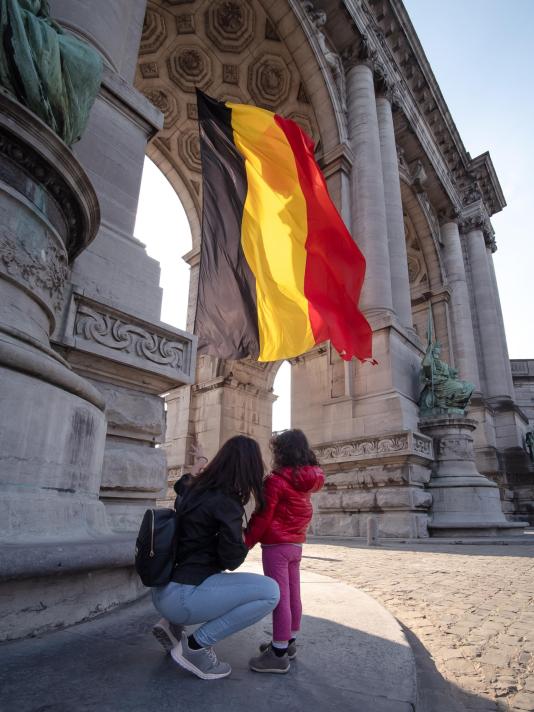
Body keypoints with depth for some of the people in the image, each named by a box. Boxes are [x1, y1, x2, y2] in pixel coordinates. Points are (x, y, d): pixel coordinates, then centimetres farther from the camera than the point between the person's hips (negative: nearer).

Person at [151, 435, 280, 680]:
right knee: (270, 591, -13)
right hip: (180, 596, -9)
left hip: (163, 589, 9)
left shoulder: (195, 488, 6)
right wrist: (244, 543, 1)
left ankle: (173, 625, 19)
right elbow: (231, 559, -18)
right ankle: (196, 646, -5)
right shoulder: (227, 502, -18)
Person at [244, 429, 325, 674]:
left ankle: (279, 654, 6)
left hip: (276, 545, -8)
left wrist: (246, 542, -7)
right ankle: (289, 643, 29)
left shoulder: (275, 481, -17)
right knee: (293, 596, 15)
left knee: (279, 598, -2)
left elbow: (262, 517, -16)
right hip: (296, 544, 8)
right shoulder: (306, 482, 6)